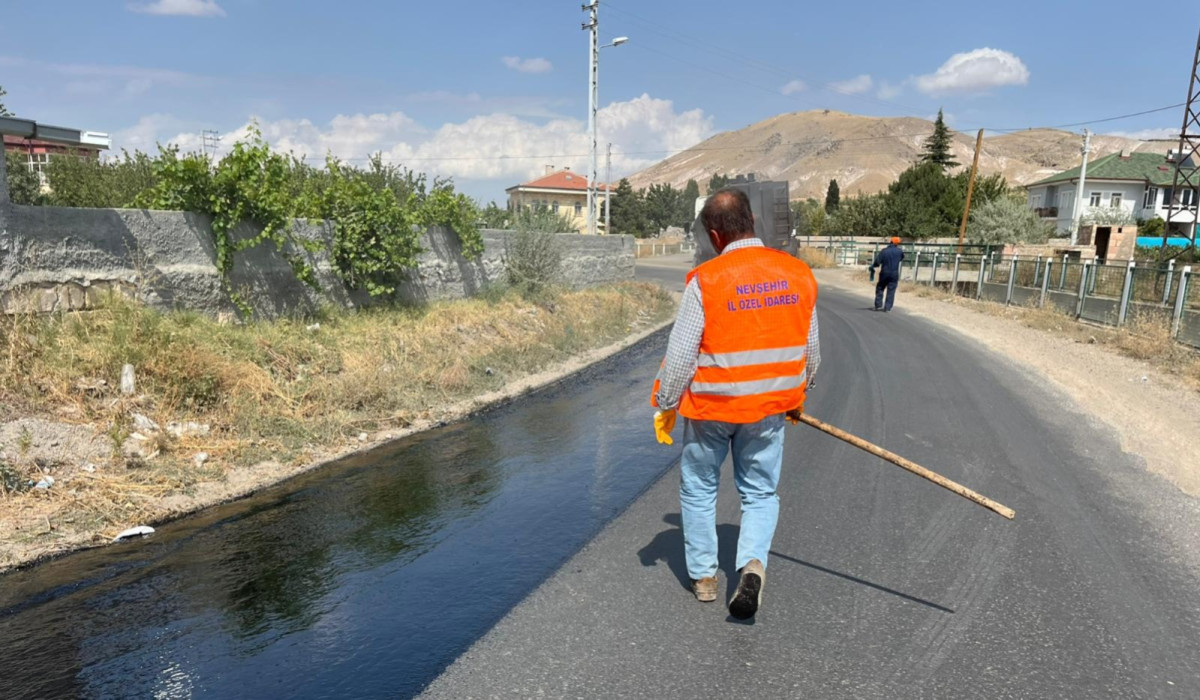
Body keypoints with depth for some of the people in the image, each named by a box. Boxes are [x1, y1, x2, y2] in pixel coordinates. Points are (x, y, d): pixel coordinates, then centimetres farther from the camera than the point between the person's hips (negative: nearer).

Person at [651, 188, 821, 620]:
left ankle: (703, 576, 28)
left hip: (710, 407, -3)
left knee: (698, 490, 18)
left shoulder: (706, 281, -16)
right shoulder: (799, 274, -2)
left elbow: (680, 356, -14)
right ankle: (753, 563, -3)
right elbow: (810, 352, 8)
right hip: (769, 409, 3)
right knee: (761, 494, 19)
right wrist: (797, 396, 24)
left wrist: (664, 407, 0)